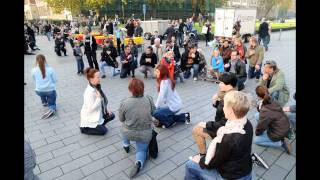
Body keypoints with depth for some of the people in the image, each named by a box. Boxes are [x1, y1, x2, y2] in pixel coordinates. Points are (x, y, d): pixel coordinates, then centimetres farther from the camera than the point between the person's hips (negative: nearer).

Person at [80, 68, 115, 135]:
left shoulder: (97, 87, -5)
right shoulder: (89, 92, -32)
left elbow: (102, 100, 7)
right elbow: (90, 108, -30)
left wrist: (106, 109, 2)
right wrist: (98, 98, -33)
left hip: (99, 113, 8)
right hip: (90, 117, -8)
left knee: (111, 115, 6)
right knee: (103, 131, -3)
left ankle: (99, 124, 19)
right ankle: (84, 128, 11)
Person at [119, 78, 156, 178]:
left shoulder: (124, 102, -19)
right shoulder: (149, 99, -15)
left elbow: (121, 119, -4)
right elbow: (153, 112, 3)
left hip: (128, 133, 0)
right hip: (145, 134, 0)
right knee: (142, 150, 21)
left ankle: (126, 145, 42)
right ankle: (139, 163, -7)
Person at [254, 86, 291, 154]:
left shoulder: (265, 112, -33)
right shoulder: (272, 101, -10)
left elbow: (260, 127, -17)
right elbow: (260, 110, 8)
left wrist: (257, 133, 3)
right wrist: (260, 106, -13)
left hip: (279, 134, -8)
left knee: (256, 140, 12)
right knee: (257, 115, 8)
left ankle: (281, 142, 5)